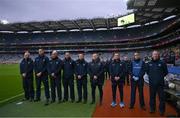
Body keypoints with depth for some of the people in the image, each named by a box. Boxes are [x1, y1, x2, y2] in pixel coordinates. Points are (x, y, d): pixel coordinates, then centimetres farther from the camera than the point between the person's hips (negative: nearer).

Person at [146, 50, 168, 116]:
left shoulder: (162, 63, -5)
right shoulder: (149, 63, 4)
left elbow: (166, 72, 5)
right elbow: (147, 71, 17)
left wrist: (161, 77, 2)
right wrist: (151, 76, 8)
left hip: (160, 83, -2)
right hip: (152, 83, 2)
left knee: (161, 97, 8)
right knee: (152, 96, 12)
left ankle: (162, 110, 24)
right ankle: (152, 108, 28)